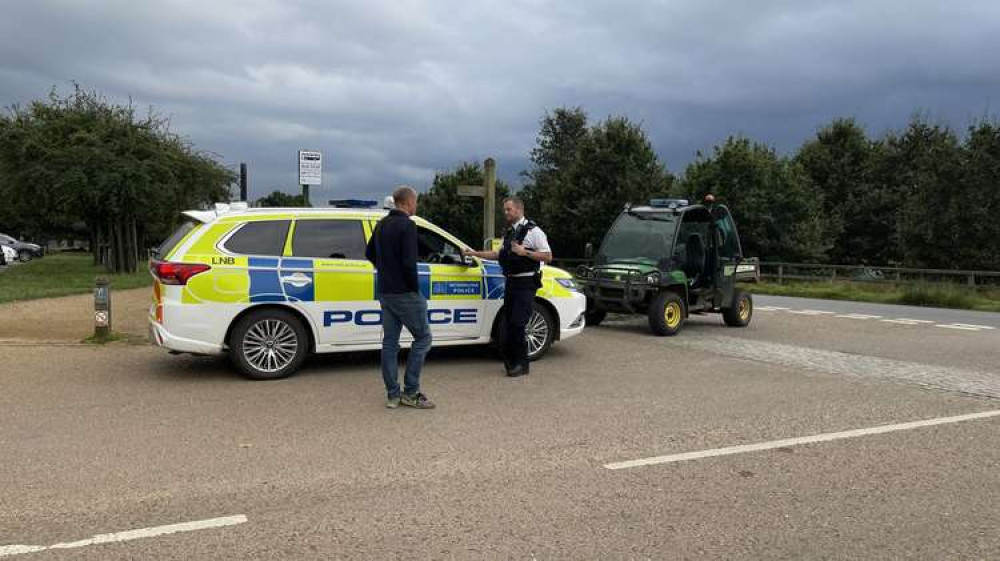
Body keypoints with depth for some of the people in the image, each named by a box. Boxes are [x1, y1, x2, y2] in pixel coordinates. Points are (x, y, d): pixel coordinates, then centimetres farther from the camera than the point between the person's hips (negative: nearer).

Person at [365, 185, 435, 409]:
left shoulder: (382, 224, 12)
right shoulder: (407, 225, -15)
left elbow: (369, 253, 23)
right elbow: (409, 262, -23)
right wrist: (416, 288, -12)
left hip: (385, 292, 9)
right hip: (405, 294, -8)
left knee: (390, 341, 10)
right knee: (422, 338, 2)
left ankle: (392, 395, 13)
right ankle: (410, 392, 2)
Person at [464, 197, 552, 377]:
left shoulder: (533, 231, -7)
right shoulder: (509, 232, 17)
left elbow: (548, 256, -11)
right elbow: (499, 254, 27)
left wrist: (524, 252, -19)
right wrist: (475, 253, 22)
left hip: (525, 283, -8)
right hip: (510, 281, 8)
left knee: (517, 323, -12)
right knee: (509, 322, 11)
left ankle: (522, 365, -1)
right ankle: (511, 361, 23)